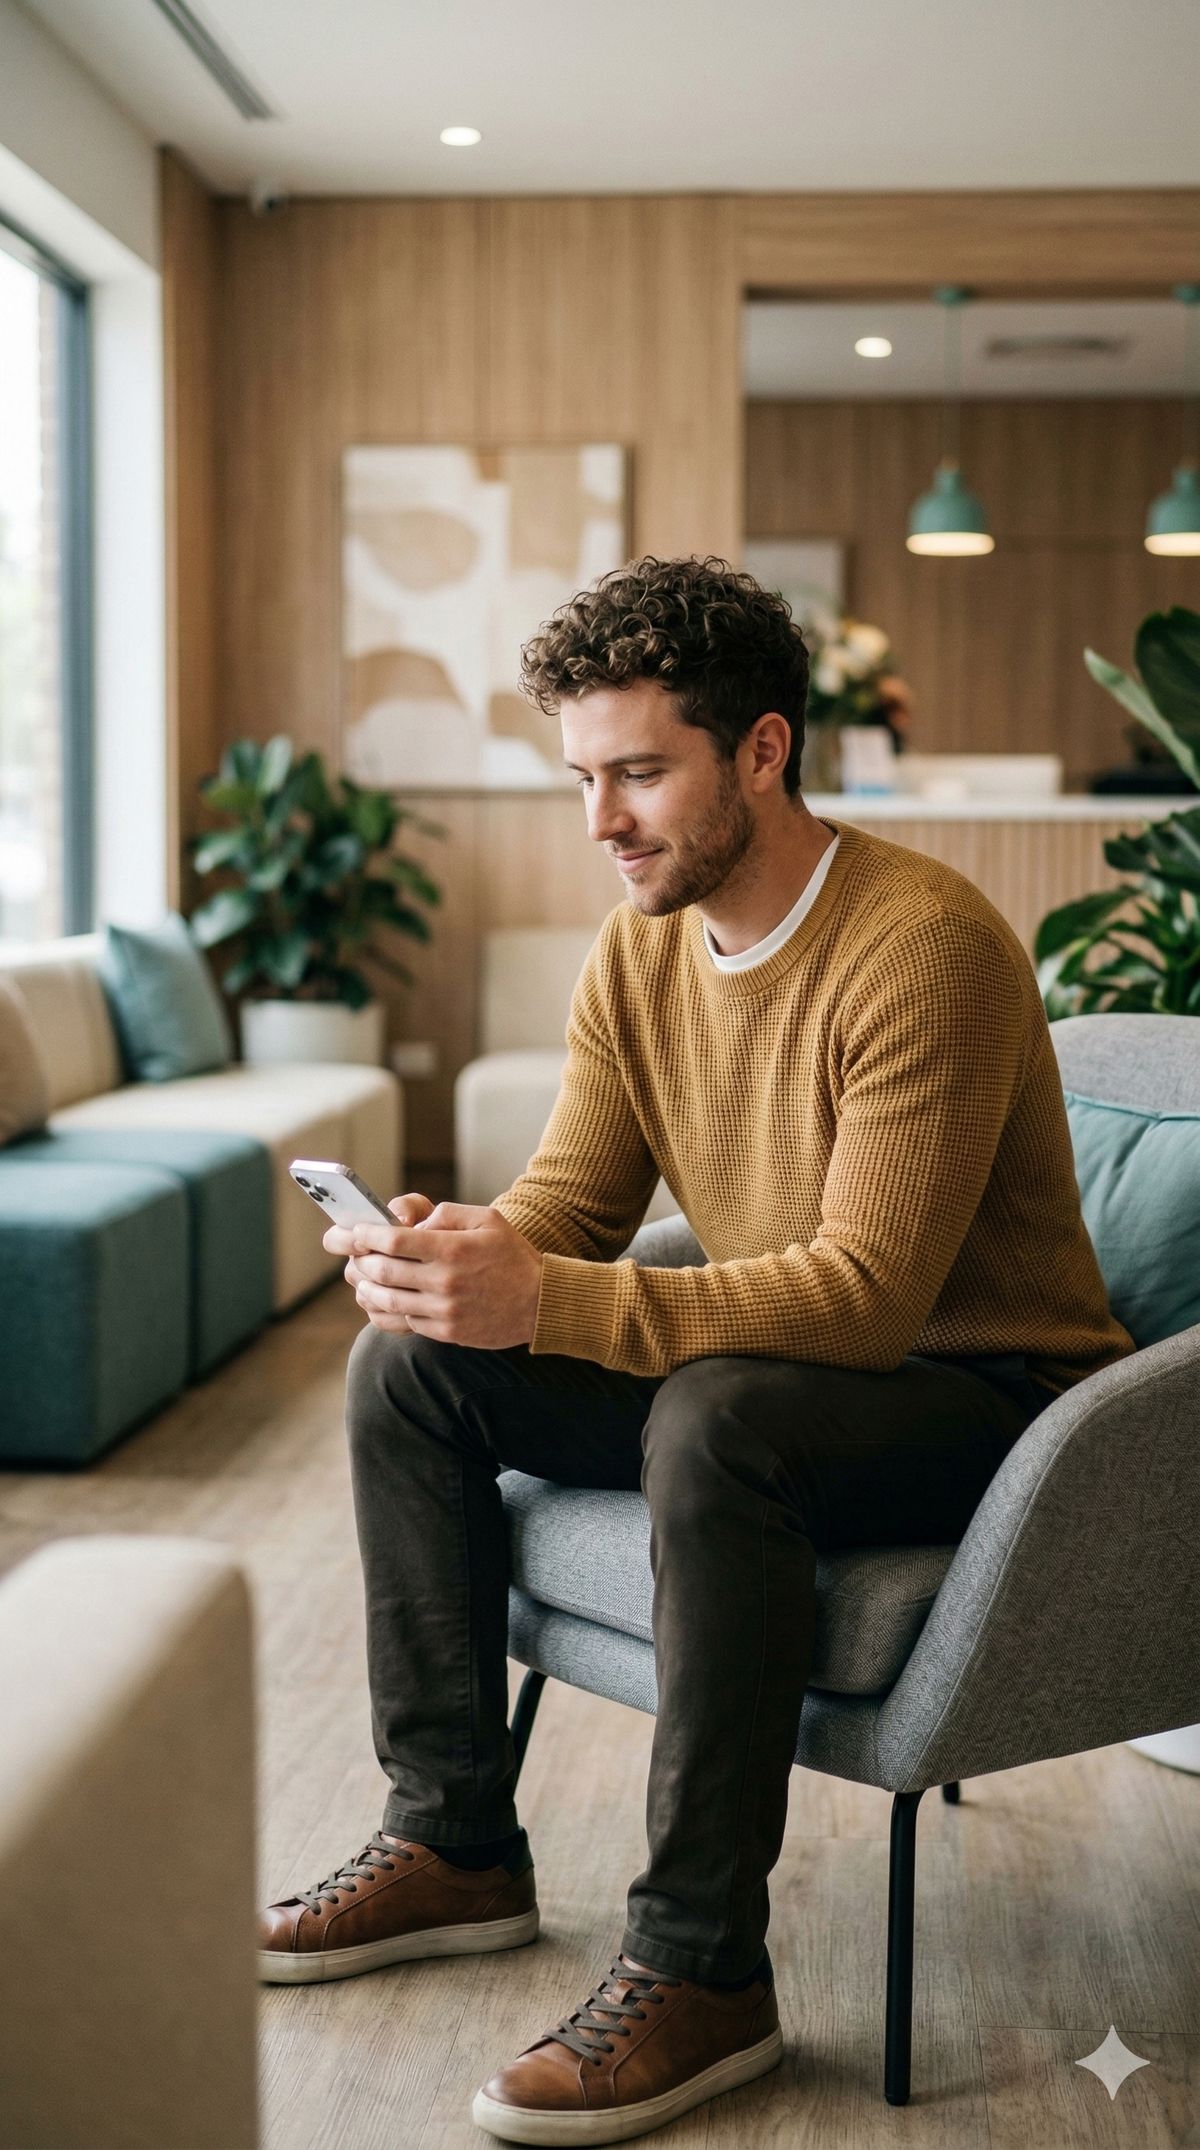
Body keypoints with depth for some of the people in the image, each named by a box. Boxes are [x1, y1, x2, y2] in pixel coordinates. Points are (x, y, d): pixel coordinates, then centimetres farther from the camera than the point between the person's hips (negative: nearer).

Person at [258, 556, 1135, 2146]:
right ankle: (453, 1845, 5)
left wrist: (547, 1301, -39)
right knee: (406, 1367, -3)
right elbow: (568, 1204, 3)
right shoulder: (642, 949, 1)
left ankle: (699, 1970, -25)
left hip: (989, 1396, -8)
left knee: (719, 1416, -38)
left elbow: (870, 1292, -31)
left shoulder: (923, 944, -24)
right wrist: (452, 1251, -22)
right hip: (771, 1367, 8)